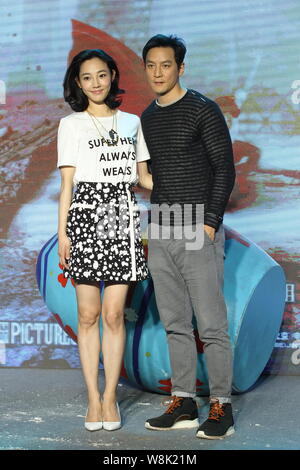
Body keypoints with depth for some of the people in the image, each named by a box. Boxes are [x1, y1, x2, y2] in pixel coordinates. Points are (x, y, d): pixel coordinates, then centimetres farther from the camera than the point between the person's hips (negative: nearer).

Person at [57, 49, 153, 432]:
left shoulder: (132, 122, 14)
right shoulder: (71, 125, 8)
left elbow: (143, 175, 17)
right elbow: (67, 182, 4)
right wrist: (62, 232, -3)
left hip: (123, 219, 2)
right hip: (86, 216, -1)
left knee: (114, 315, 0)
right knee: (88, 314, 0)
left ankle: (110, 397, 9)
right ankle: (93, 398, 8)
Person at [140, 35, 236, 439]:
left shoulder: (203, 110, -6)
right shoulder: (147, 118, 14)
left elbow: (225, 169, -9)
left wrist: (210, 223, -16)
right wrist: (155, 227, 15)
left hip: (197, 227, -7)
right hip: (160, 231, 7)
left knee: (211, 322, -6)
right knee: (175, 322, 8)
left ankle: (221, 408, -1)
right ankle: (183, 404, 15)